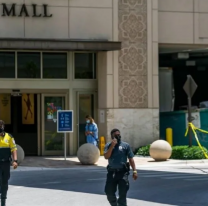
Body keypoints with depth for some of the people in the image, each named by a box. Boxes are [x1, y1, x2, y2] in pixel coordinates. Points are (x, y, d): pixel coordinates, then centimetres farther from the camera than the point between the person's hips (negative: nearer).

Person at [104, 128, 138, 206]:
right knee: (109, 192, 6)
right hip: (111, 172, 2)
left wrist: (134, 171, -5)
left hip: (123, 172, -2)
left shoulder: (125, 145, 4)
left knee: (122, 193, -4)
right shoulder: (108, 145, 8)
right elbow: (106, 156, -8)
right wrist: (112, 146, -14)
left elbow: (131, 159, 3)